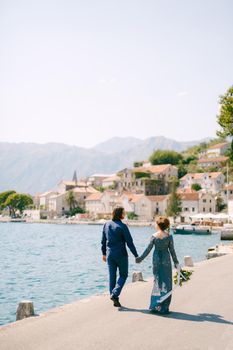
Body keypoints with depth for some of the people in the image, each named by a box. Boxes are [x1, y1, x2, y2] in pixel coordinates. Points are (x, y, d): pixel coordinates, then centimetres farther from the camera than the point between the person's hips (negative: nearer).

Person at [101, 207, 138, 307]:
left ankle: (115, 300, 13)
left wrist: (104, 253, 20)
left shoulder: (107, 225, 3)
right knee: (123, 275, 11)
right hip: (120, 254, -5)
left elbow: (103, 241, 10)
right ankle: (115, 294, -5)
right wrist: (136, 255, -7)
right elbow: (129, 242, -14)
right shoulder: (122, 226, -15)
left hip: (109, 254, 5)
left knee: (112, 276, 10)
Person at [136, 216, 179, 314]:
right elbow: (172, 250, -3)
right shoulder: (169, 236, -6)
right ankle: (163, 307, 5)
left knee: (157, 281, 13)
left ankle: (155, 305, 14)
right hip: (166, 259, -1)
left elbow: (148, 249, -3)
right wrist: (176, 262, 7)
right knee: (166, 282, 6)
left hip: (156, 259, 2)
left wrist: (140, 258, 8)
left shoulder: (154, 236, -4)